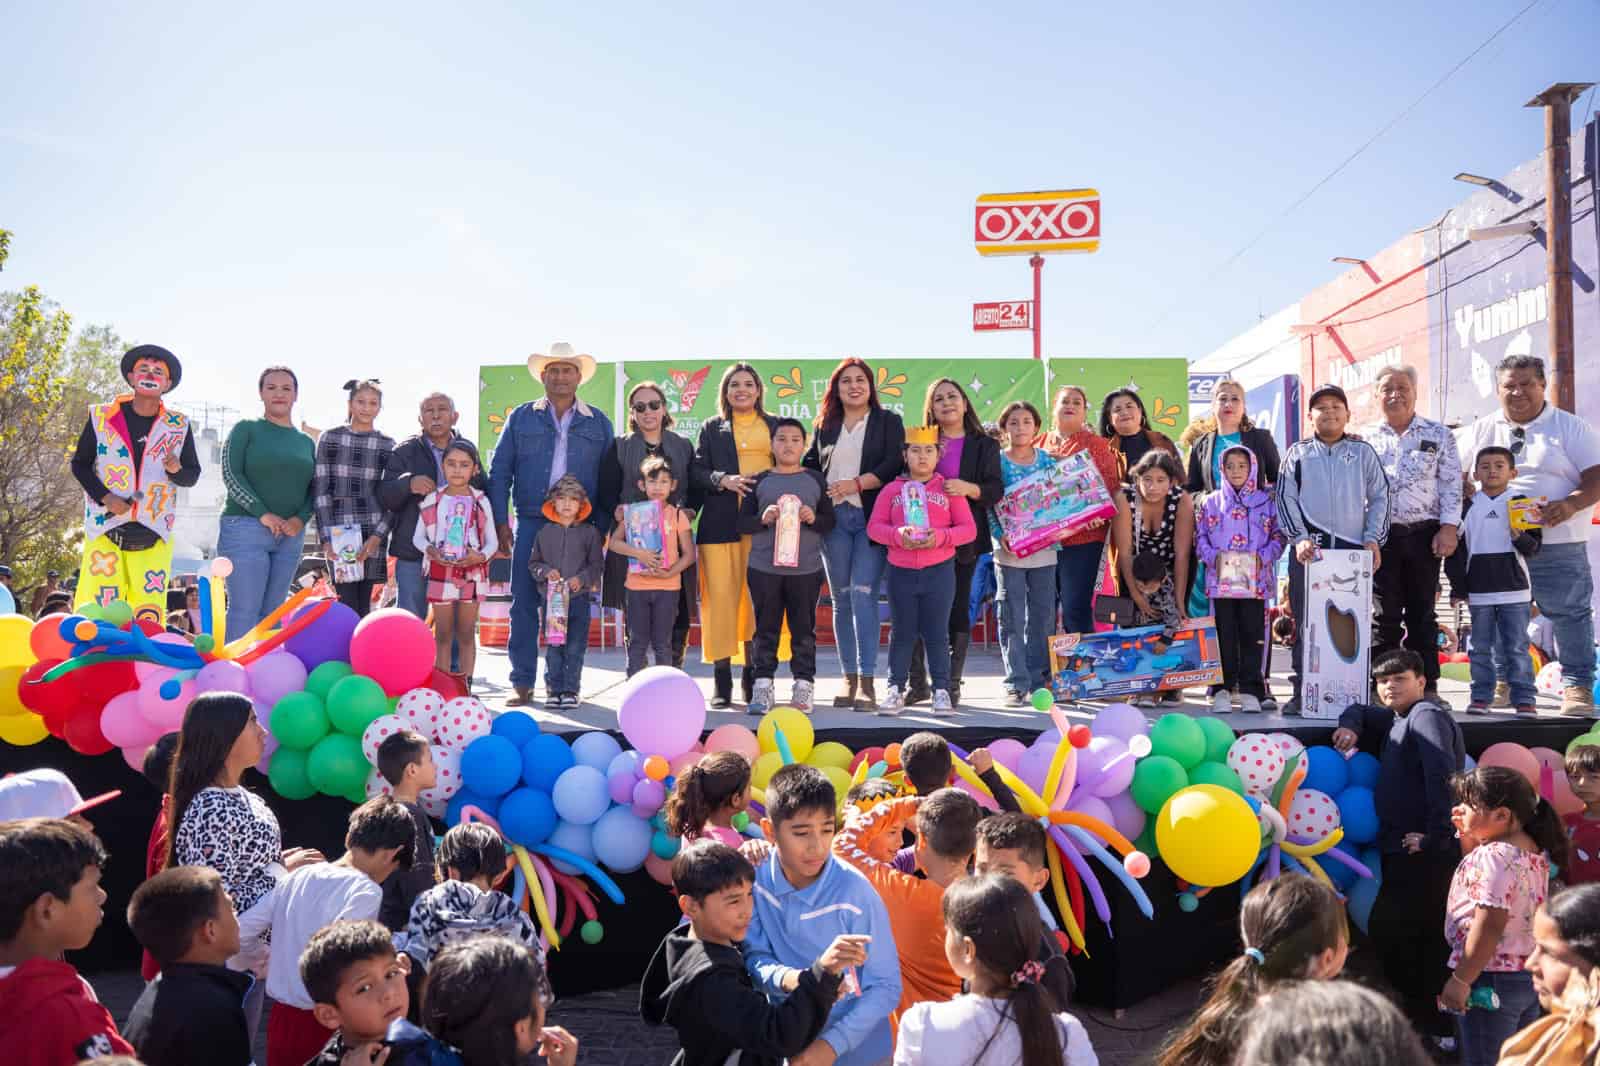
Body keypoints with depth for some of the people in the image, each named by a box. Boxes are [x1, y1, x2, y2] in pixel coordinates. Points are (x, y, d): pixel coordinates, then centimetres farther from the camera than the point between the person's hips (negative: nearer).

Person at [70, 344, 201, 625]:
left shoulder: (178, 427, 6)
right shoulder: (101, 416, 4)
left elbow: (193, 475, 7)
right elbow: (80, 463, 7)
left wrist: (176, 470, -16)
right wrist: (105, 497, -9)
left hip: (154, 531, 1)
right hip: (105, 526, -1)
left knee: (149, 615, -3)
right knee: (97, 606, -7)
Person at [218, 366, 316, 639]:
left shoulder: (306, 442, 16)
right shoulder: (246, 429, 5)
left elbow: (313, 489, 13)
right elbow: (230, 474, -5)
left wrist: (301, 519, -8)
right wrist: (262, 514, -16)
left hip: (290, 535, 4)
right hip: (245, 528, -4)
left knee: (272, 612, 5)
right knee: (245, 610, -10)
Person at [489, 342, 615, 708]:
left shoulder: (598, 423, 10)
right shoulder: (521, 418, 9)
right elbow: (499, 472, 7)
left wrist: (602, 527, 0)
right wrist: (501, 522, -1)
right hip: (531, 524, 0)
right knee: (524, 604, -2)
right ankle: (523, 683, 5)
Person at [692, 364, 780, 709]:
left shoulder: (775, 426, 17)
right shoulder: (712, 428, 14)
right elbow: (696, 472, 7)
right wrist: (722, 480, -12)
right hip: (721, 523, -1)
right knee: (721, 596, -6)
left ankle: (753, 677, 8)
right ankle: (721, 681, -1)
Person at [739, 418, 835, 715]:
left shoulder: (815, 480, 7)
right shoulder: (759, 481, 6)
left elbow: (830, 521, 8)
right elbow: (742, 523, 6)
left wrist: (814, 518, -12)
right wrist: (763, 519, -13)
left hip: (806, 569, 0)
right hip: (763, 568, 0)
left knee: (804, 628, 5)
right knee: (766, 629, 5)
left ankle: (804, 685, 13)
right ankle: (763, 685, 11)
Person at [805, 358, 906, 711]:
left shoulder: (888, 421, 7)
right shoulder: (825, 425, 17)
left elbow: (894, 465, -5)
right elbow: (809, 464, 18)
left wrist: (857, 483, -15)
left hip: (872, 518, -4)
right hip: (834, 518, 4)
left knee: (863, 594, -13)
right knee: (841, 598, 5)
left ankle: (867, 681, -11)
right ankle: (849, 678, 12)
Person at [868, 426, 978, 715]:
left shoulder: (949, 489, 4)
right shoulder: (891, 490, 7)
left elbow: (969, 528, 0)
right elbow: (874, 526, 1)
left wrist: (941, 537, -17)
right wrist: (898, 535, -18)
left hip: (939, 570, -1)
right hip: (901, 571, 1)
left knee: (937, 633, 4)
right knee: (902, 633, 8)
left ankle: (942, 691, 12)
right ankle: (896, 689, 15)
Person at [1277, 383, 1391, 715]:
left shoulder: (1363, 452, 12)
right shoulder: (1297, 453, 11)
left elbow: (1379, 497, 10)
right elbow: (1285, 499, 5)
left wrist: (1373, 539, -1)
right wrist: (1299, 539, -8)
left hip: (1355, 550, 1)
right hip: (1308, 549, 0)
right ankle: (1302, 691, 3)